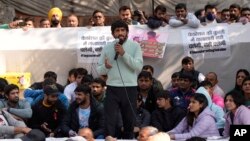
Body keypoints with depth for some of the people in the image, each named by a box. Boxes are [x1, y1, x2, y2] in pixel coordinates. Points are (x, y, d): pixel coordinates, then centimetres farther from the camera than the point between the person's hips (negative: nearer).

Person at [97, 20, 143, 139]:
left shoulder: (135, 46, 0)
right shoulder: (107, 47, 6)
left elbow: (138, 66, -11)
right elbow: (99, 70, 8)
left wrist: (124, 54, -17)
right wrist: (105, 66, -15)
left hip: (129, 89, -1)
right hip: (112, 89, 1)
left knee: (129, 120, 11)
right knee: (109, 120, -3)